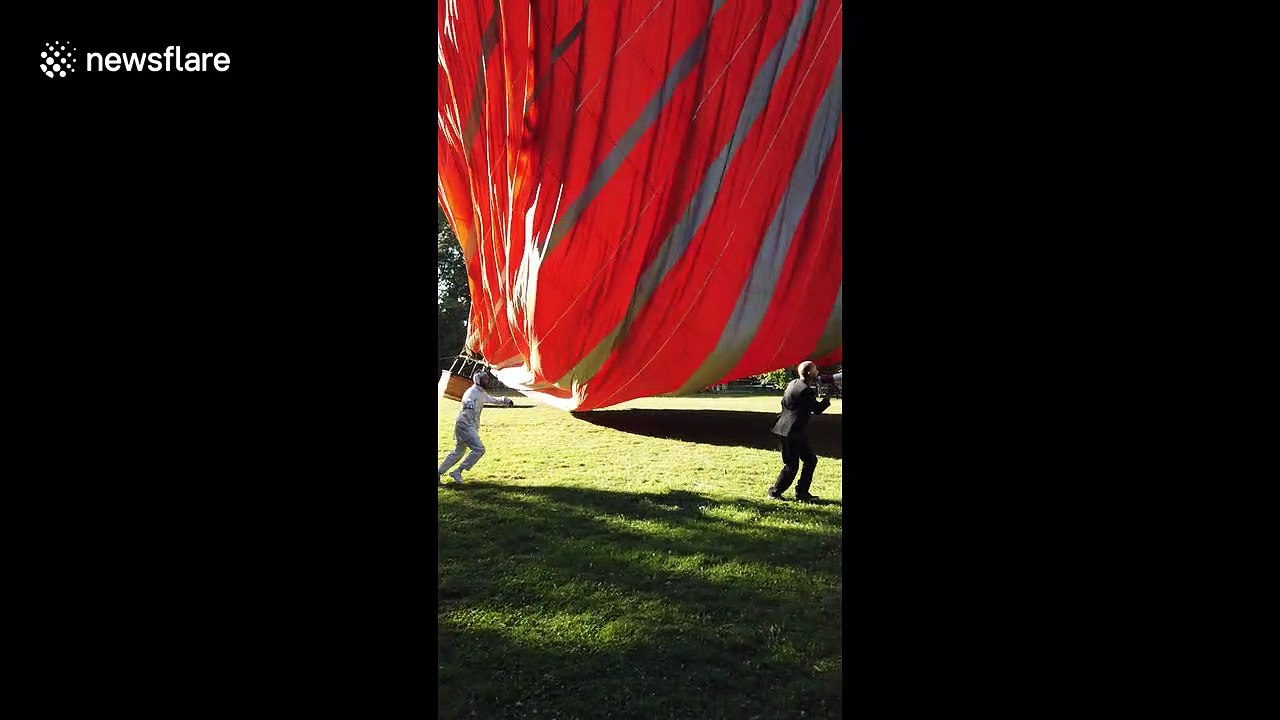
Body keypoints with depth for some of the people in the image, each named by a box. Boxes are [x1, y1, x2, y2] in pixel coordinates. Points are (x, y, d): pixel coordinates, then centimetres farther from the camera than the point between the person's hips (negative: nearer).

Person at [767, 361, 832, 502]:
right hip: (790, 432, -10)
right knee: (792, 466, -2)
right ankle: (774, 492, 13)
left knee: (811, 460, 12)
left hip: (796, 432, 10)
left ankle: (802, 493, 18)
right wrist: (828, 399, 2)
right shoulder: (804, 390, -21)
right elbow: (817, 408, -15)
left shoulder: (795, 383, 8)